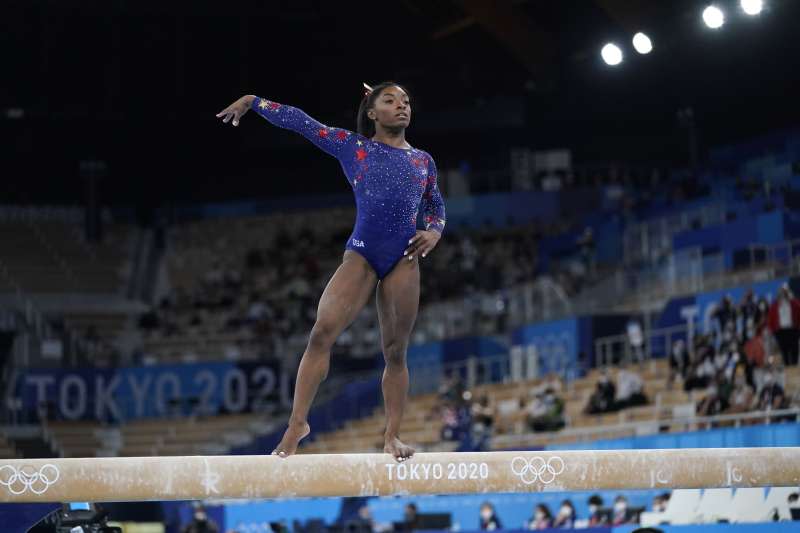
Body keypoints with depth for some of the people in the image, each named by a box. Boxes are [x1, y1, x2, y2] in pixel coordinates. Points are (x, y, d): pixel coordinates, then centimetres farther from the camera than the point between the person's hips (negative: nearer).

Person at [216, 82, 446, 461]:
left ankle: (392, 435, 5)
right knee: (322, 332, -16)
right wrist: (253, 101, 9)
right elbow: (300, 122, 10)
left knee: (395, 350, 0)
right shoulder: (352, 145, 10)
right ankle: (298, 421, -12)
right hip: (361, 254, -2)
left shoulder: (423, 160, 16)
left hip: (403, 259, 2)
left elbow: (436, 208, 25)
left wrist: (434, 232, 4)